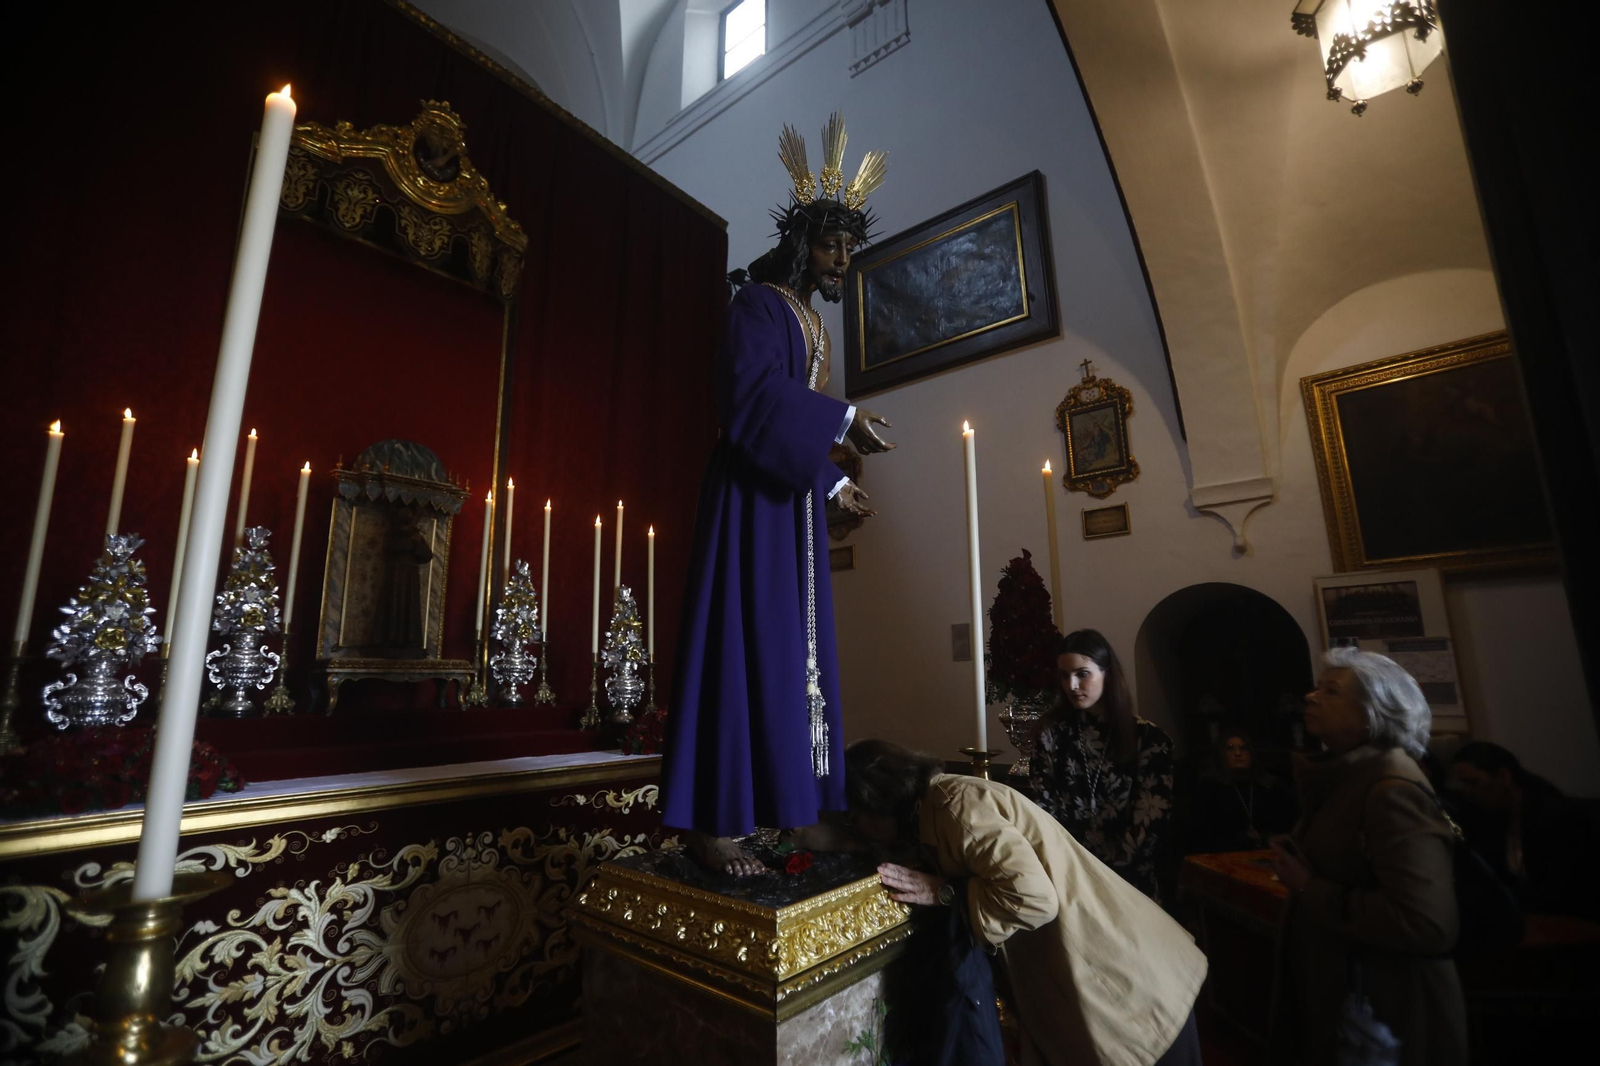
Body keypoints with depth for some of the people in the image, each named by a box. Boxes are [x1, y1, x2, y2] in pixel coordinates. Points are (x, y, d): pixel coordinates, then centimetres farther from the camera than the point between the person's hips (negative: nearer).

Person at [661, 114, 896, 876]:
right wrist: (843, 420, -23)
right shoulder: (759, 304, -4)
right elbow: (752, 389, -22)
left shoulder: (812, 321, 22)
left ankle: (752, 804, 14)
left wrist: (832, 484, 22)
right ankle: (711, 821, -4)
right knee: (744, 639, -12)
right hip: (751, 496, -9)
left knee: (787, 644, 6)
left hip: (791, 498, 9)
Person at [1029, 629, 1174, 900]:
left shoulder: (1148, 737, 2)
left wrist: (1108, 872, -10)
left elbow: (1150, 820, -3)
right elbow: (1041, 806, 3)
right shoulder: (1053, 733, 7)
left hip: (1127, 876, 0)